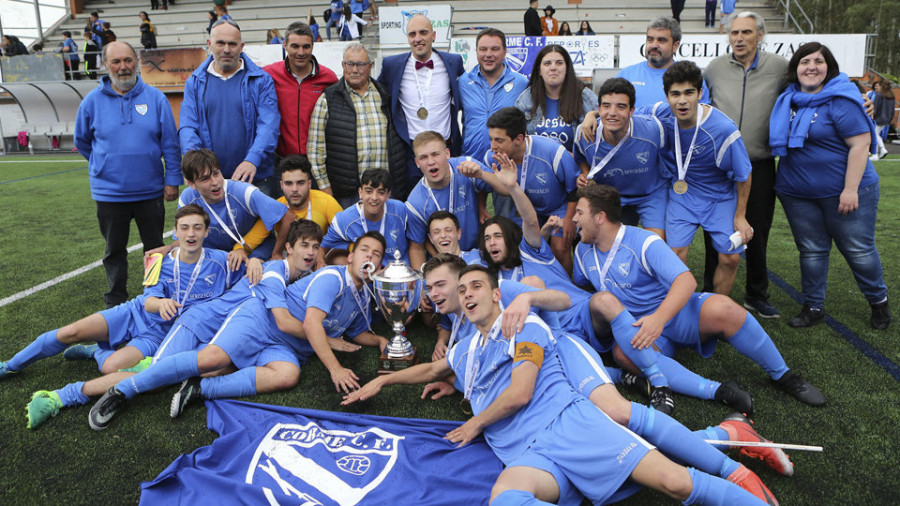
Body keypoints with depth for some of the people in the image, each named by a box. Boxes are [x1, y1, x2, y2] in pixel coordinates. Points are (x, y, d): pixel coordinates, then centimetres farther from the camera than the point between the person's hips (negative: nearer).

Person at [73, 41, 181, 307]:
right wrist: (105, 165, 14)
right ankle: (116, 301, 27)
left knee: (155, 246, 11)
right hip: (110, 192, 1)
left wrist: (173, 178, -5)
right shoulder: (93, 101, -1)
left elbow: (170, 142, -2)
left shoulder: (155, 98, -2)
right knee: (115, 249, 13)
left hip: (151, 190, 0)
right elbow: (82, 141, 14)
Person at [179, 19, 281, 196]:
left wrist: (253, 159, -25)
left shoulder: (261, 80, 2)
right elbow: (187, 126, 3)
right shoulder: (195, 82, 9)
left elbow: (269, 125, -9)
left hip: (255, 179, -2)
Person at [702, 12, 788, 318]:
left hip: (759, 166, 0)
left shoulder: (780, 68, -1)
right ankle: (711, 293, 22)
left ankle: (757, 295, 26)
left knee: (757, 233, 10)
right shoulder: (715, 68, 2)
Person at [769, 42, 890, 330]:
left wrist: (851, 189, -21)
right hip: (798, 193, 5)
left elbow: (860, 144, -16)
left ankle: (879, 302, 27)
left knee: (858, 250, 6)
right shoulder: (788, 100, 6)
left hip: (844, 191, -5)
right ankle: (813, 307, 23)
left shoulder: (840, 100, -12)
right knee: (811, 251, 11)